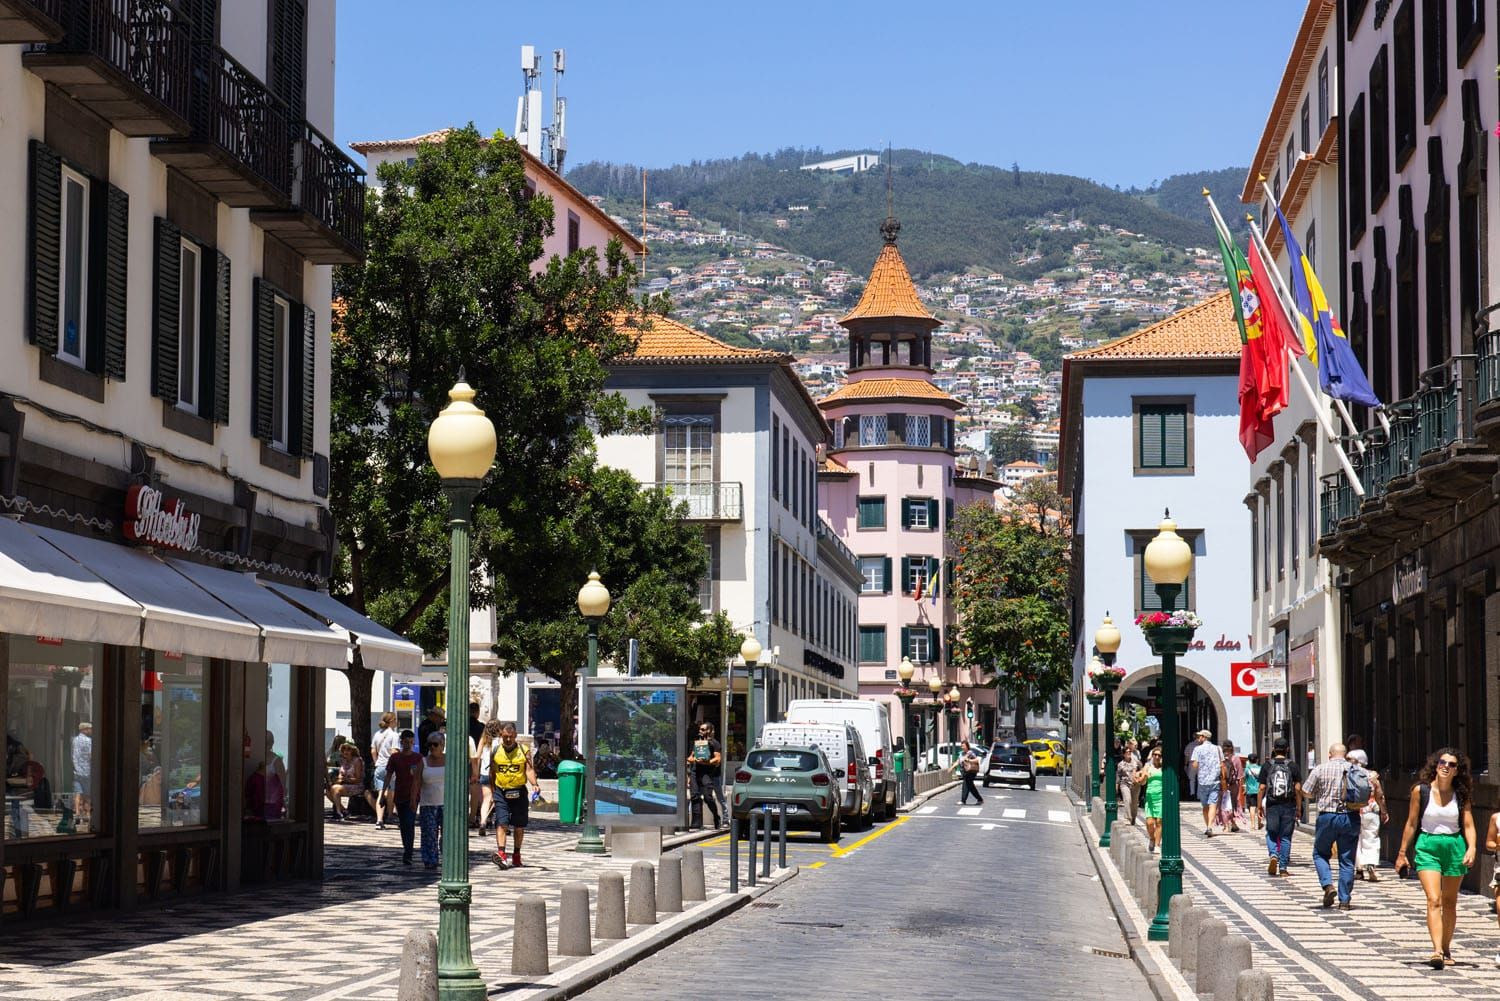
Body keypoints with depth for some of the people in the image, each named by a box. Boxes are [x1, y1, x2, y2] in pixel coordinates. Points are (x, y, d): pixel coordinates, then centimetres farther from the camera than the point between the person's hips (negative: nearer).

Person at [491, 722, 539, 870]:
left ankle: (516, 855, 23)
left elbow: (529, 770, -6)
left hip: (519, 792, 0)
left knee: (519, 826, 9)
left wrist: (534, 784, -23)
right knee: (501, 823, -14)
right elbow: (492, 773, 9)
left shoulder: (524, 751, 1)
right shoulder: (495, 751, 4)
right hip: (501, 791, 0)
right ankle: (501, 853, -24)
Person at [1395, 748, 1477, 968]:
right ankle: (1437, 951, -24)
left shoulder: (1461, 795, 2)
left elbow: (1468, 825, 1)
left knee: (1449, 902, 12)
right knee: (1434, 900, -15)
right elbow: (1412, 823, 5)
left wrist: (1471, 848, -17)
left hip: (1455, 847, 2)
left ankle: (1446, 949, 26)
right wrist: (1402, 853, 7)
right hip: (1428, 847, -2)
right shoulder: (1421, 791, -2)